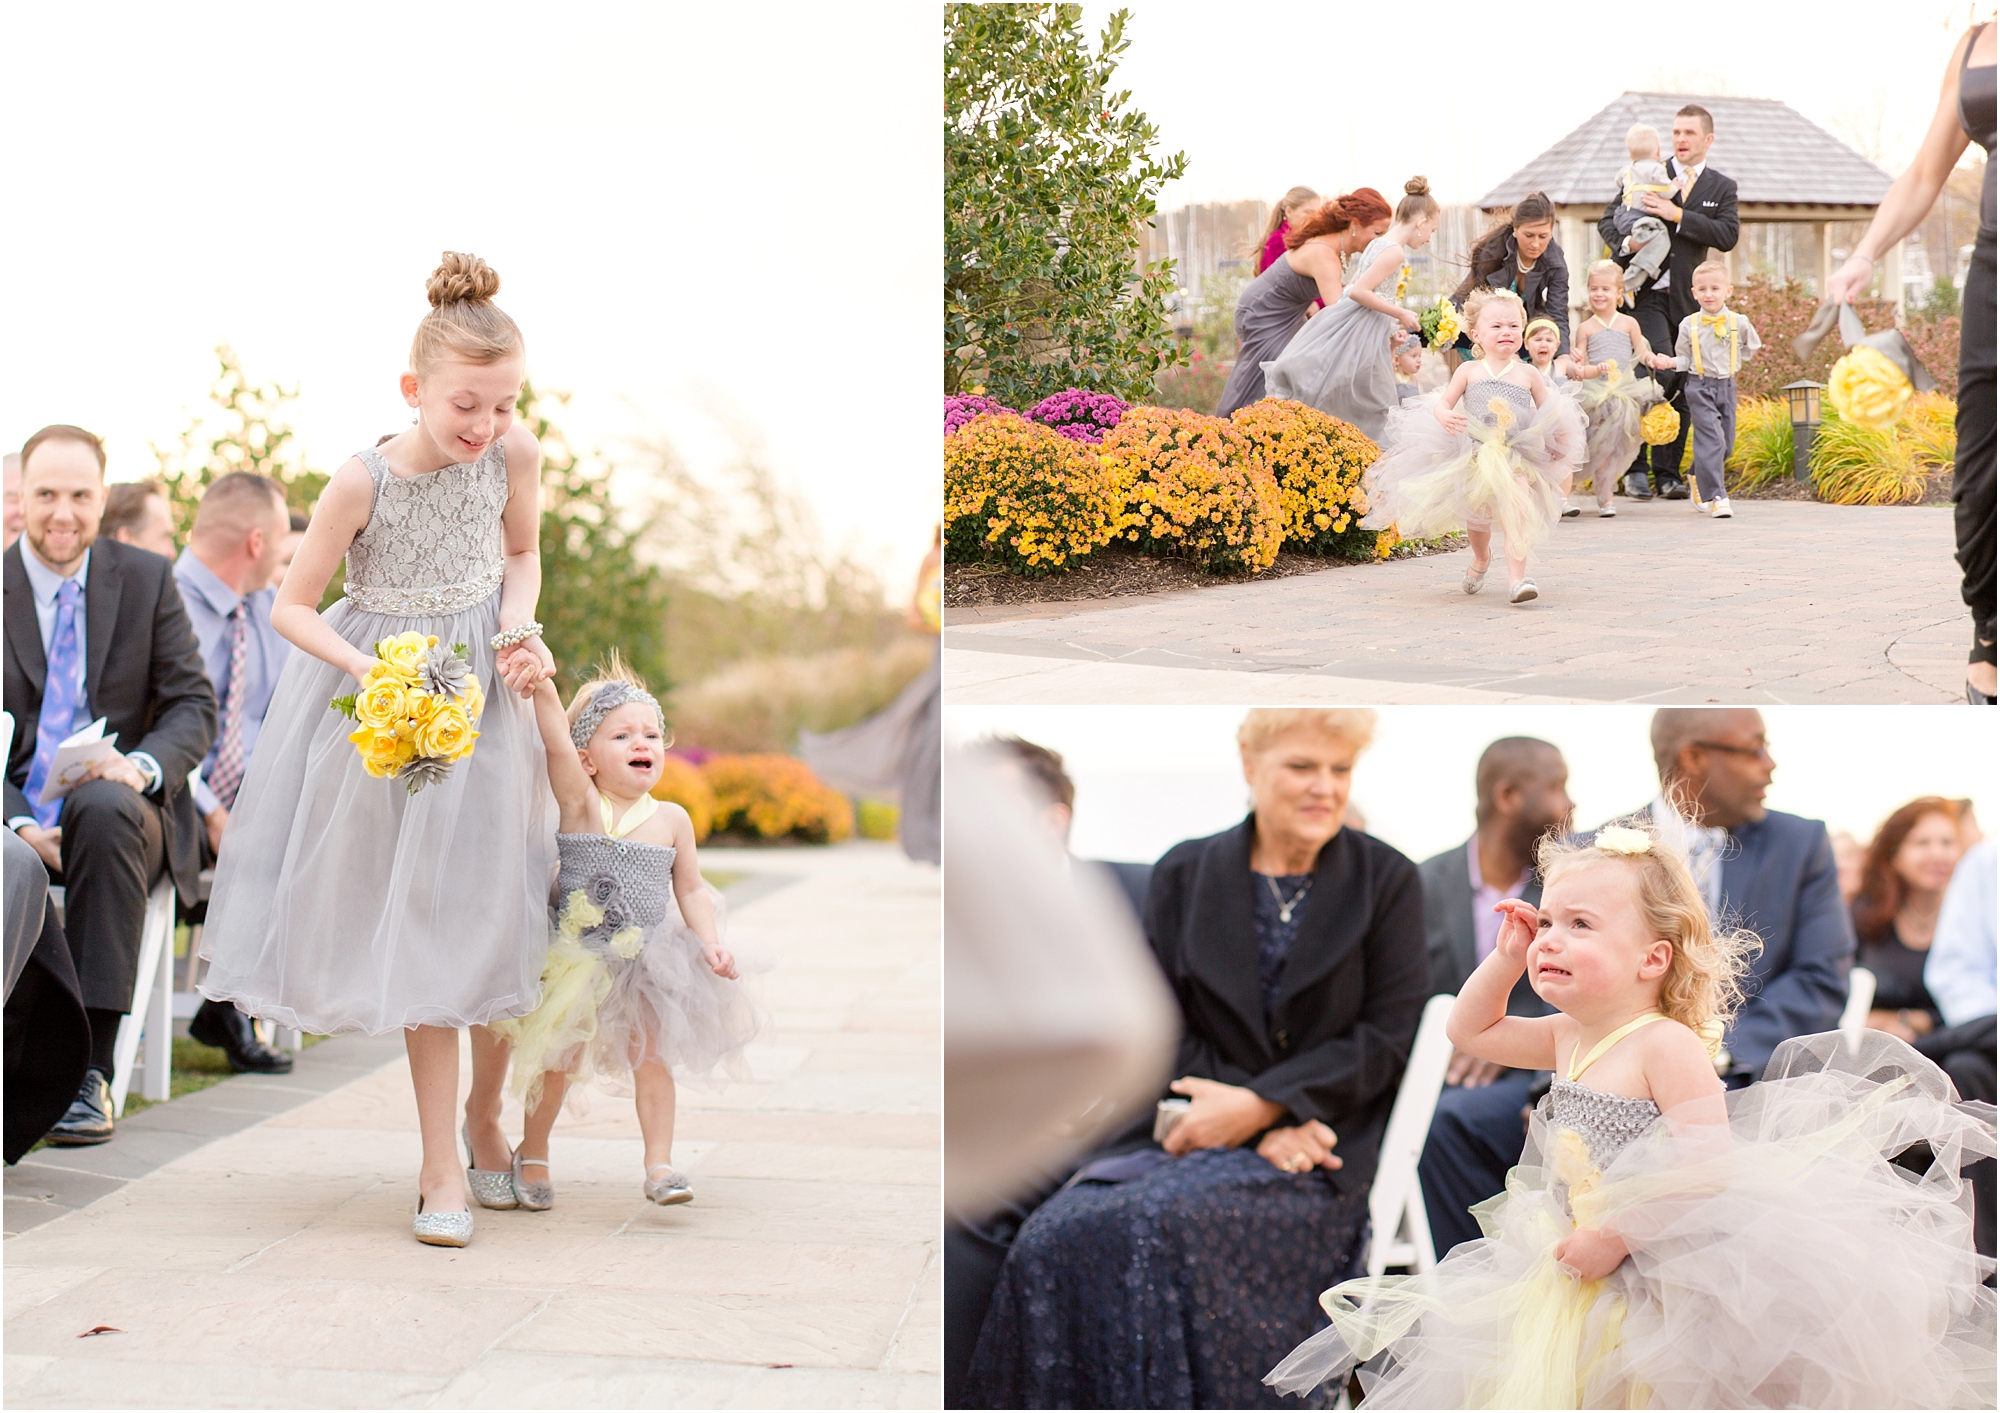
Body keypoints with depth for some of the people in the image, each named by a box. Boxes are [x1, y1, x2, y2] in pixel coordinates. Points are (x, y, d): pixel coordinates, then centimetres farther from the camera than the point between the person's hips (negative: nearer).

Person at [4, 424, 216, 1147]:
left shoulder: (147, 579, 7)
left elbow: (194, 706, 3)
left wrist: (142, 764, -19)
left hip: (121, 810, 0)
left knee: (105, 809, -37)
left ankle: (90, 1070, -35)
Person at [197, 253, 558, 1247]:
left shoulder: (515, 455, -12)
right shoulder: (363, 481, -20)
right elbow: (292, 607, -11)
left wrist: (518, 631, -10)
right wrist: (367, 667, -26)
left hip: (483, 695, 3)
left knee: (493, 912, 7)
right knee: (417, 921, 0)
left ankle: (484, 1113, 33)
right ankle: (441, 1167, 7)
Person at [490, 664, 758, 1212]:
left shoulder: (673, 820, -2)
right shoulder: (580, 802, -11)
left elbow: (690, 889, 6)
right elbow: (555, 734, -24)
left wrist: (710, 942, -7)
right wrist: (539, 679, -36)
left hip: (644, 961, 2)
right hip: (574, 958, -2)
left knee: (651, 1057, -2)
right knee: (557, 1058, 7)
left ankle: (659, 1165, 7)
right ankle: (532, 1156, 27)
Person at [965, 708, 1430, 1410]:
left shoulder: (1387, 880, 7)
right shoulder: (1182, 874, 12)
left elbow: (1386, 1037, 1)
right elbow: (1169, 1031, 6)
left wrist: (1258, 1106, -12)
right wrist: (1270, 1131, -11)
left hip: (1325, 1146, -3)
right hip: (1194, 1132, 3)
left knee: (1163, 1226, -34)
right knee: (1057, 1234, -28)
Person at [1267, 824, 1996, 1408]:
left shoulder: (1667, 1045, -19)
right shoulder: (1566, 1038, 6)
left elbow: (1706, 1172, -25)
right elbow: (1469, 1030, 23)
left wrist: (1614, 1236, -22)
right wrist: (1505, 958, 9)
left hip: (1666, 1272, -8)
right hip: (1578, 1269, 8)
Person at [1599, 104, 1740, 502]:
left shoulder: (1722, 188, 11)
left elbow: (1727, 236, -5)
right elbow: (1609, 219, 8)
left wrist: (1676, 214, -14)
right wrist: (1624, 243, -15)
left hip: (1686, 299, 3)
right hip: (1646, 291, -3)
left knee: (1681, 387, 4)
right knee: (1660, 372, -19)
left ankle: (1668, 472, 13)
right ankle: (1635, 467, -9)